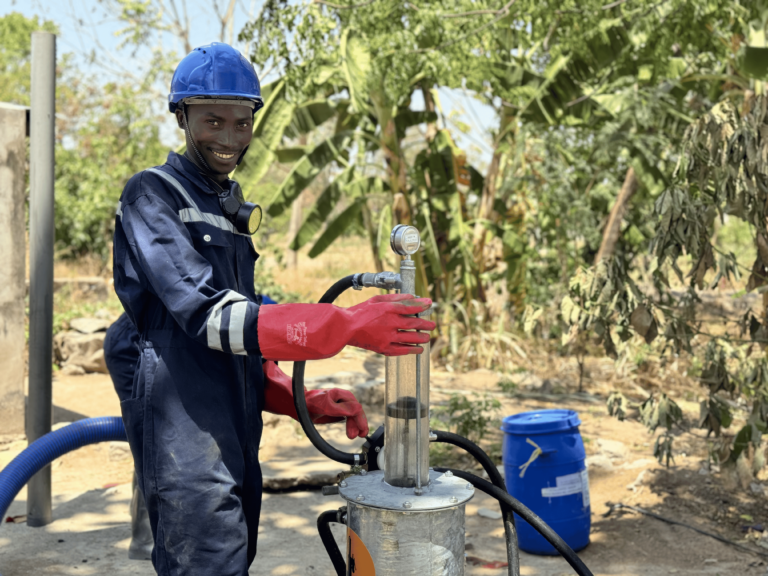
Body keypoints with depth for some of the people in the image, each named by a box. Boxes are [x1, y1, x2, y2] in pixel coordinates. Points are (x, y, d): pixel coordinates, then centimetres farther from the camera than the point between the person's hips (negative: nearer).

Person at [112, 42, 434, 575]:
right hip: (186, 442, -8)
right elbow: (210, 316, -20)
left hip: (238, 441, 9)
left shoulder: (232, 211, 18)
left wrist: (303, 401, 5)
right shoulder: (153, 196, -8)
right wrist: (349, 326, -28)